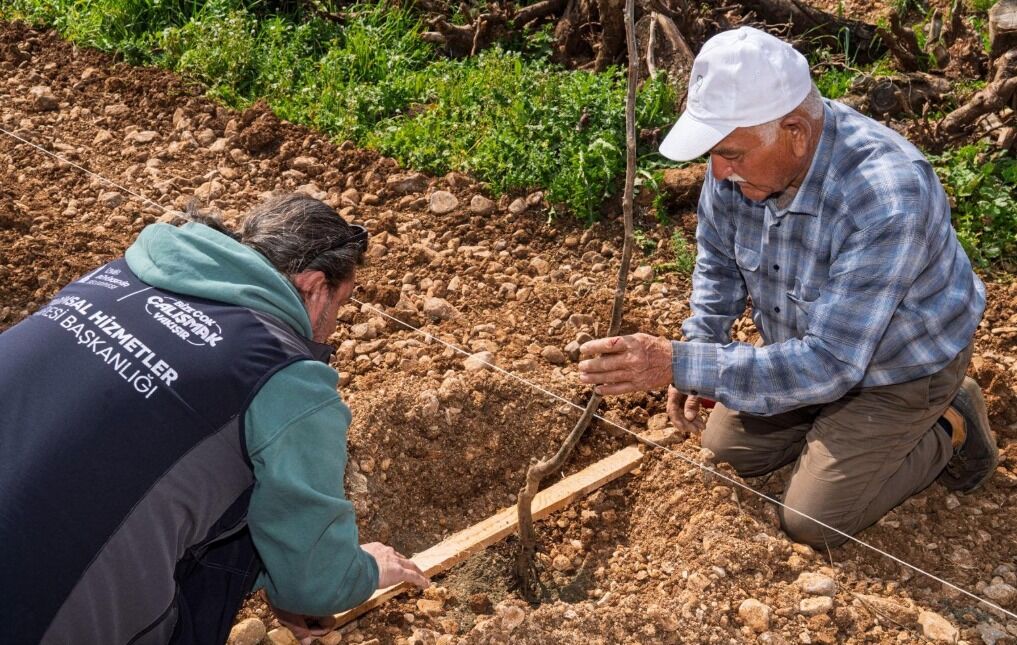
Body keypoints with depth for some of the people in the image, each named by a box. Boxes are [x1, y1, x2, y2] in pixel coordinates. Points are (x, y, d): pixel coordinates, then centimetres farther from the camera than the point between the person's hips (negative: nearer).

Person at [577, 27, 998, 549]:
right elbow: (718, 260, 0)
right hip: (808, 343, 6)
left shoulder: (887, 199, -42)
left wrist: (679, 364, -45)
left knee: (812, 520, -5)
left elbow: (828, 362, -40)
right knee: (730, 448, 9)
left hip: (902, 363, -6)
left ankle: (947, 431, 14)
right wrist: (698, 358, -10)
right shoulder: (743, 154, -21)